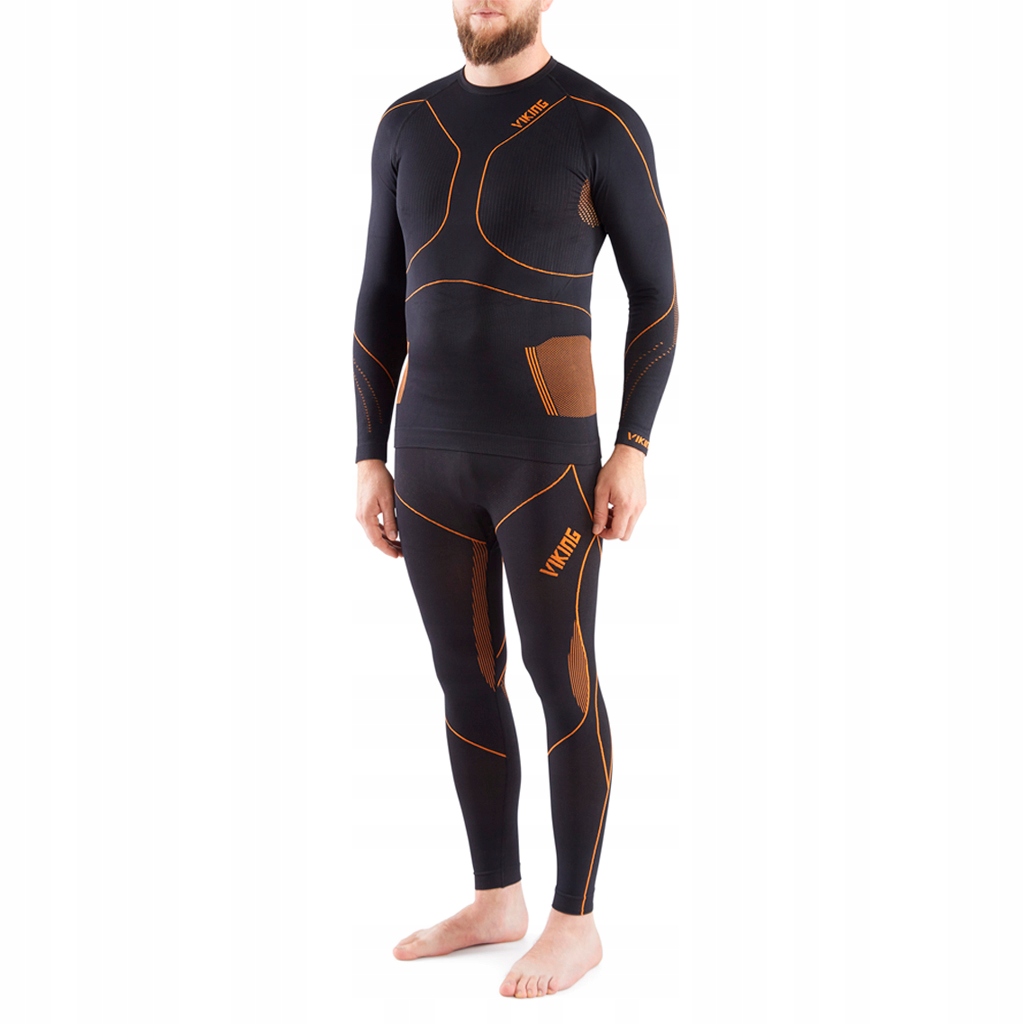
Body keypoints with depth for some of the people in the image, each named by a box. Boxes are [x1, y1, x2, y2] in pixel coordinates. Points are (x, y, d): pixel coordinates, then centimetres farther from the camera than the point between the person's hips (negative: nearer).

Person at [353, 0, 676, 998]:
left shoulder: (604, 125, -4)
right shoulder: (408, 125, 11)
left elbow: (656, 294, 0)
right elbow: (381, 306, 13)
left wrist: (632, 449, -7)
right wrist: (370, 460, 9)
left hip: (548, 455, -6)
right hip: (432, 456, 6)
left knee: (560, 679, 1)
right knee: (465, 678, 12)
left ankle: (575, 921, 17)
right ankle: (496, 898, 28)